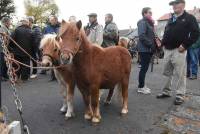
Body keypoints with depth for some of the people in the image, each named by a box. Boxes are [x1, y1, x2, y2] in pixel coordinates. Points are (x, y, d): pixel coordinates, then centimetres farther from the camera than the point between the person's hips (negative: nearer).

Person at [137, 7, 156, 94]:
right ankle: (140, 87, 4)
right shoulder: (143, 22, -10)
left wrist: (153, 45, 7)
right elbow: (142, 36, -21)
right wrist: (151, 44, -19)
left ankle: (142, 85, 22)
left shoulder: (148, 22, 20)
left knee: (145, 68, 13)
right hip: (144, 49, -9)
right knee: (144, 68, -5)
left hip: (148, 49, 9)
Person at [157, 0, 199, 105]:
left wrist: (185, 45, -16)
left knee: (180, 74, -3)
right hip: (168, 50, 7)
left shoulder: (189, 18, 0)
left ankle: (180, 95, 6)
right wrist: (163, 43, 10)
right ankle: (166, 92, 23)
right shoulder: (171, 19, 19)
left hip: (179, 50, -7)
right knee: (167, 73, 12)